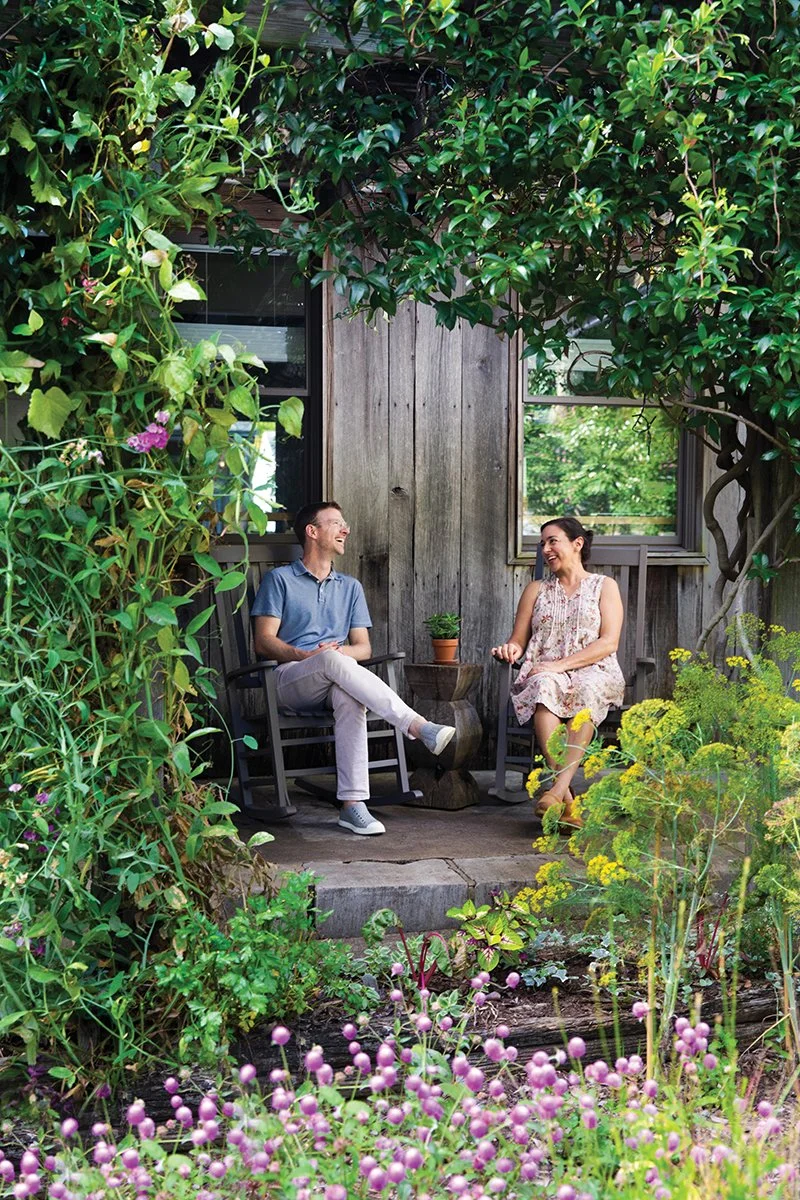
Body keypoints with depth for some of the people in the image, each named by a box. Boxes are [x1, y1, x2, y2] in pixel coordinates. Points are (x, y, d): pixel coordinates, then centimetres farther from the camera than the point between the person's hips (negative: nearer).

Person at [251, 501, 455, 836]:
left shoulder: (350, 587, 24)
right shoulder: (280, 579, 11)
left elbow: (363, 647, 15)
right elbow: (264, 642, 0)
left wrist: (342, 651, -9)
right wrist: (306, 655, -17)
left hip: (333, 683, 3)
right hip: (290, 680, -3)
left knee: (349, 694, -37)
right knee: (333, 661, -38)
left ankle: (352, 803, -45)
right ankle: (417, 726, -49)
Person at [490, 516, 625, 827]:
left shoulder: (604, 586, 13)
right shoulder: (537, 590, 22)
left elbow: (609, 642, -1)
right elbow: (518, 641, 18)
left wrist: (560, 664, -13)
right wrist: (510, 650, -8)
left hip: (592, 671, -1)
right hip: (545, 672, 2)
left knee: (587, 690, -39)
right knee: (544, 687, -37)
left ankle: (557, 789, -48)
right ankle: (567, 801, -45)